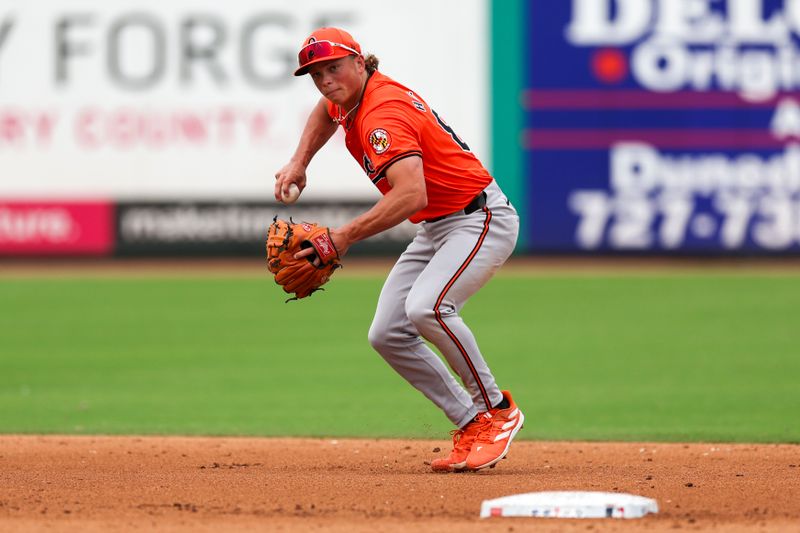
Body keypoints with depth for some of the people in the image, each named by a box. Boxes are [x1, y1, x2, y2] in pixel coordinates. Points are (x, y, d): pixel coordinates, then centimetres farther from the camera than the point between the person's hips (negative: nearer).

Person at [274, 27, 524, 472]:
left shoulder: (384, 116, -25)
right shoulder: (349, 99, 5)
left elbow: (411, 195, -39)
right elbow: (327, 111, 32)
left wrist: (345, 236, -39)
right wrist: (299, 163, 18)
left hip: (481, 219, -10)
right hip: (434, 230, 10)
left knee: (426, 307, -33)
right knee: (388, 334, 0)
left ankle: (497, 410, -16)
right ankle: (472, 425, 4)